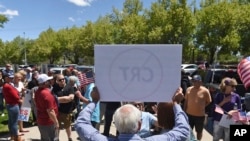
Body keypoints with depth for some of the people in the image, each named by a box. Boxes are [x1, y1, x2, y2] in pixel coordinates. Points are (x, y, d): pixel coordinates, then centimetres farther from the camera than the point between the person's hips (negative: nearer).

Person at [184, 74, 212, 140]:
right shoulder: (189, 89, -1)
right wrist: (184, 111, 7)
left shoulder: (205, 91, -11)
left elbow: (209, 102, -1)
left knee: (199, 131, 16)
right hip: (189, 114, 3)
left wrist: (202, 106, -5)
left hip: (200, 115, -3)